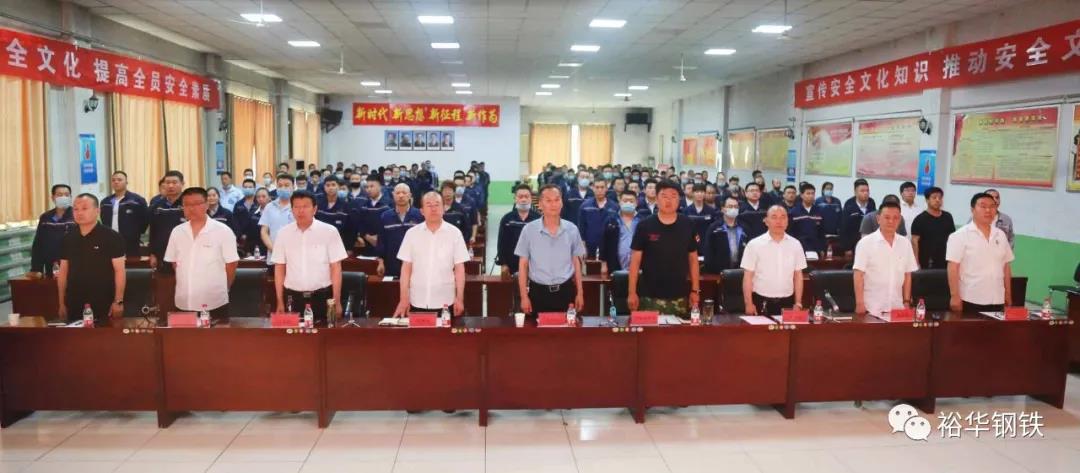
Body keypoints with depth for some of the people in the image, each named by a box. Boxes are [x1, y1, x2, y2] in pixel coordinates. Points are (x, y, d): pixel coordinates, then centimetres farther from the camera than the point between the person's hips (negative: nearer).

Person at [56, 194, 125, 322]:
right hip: (74, 304, 5)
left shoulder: (111, 237, -7)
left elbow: (119, 270, -8)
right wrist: (62, 303, 10)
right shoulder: (67, 239, 8)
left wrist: (118, 301, -13)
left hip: (104, 304, -4)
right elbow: (63, 271, 12)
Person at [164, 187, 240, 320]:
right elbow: (175, 263, 14)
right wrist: (185, 285, 9)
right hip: (184, 303, 4)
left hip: (214, 303, -4)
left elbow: (231, 264, -3)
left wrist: (221, 290, 4)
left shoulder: (223, 231, -7)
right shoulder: (177, 232, 6)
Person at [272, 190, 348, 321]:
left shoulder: (329, 232, -5)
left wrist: (336, 302, -6)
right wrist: (280, 302, 6)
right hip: (293, 297, 2)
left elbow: (336, 267, -4)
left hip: (322, 297, -2)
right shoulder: (283, 233, 3)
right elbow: (279, 268, 7)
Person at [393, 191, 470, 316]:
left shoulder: (454, 233, -1)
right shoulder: (412, 233, 2)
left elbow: (459, 268, 0)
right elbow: (406, 268, 4)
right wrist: (404, 298, -1)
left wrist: (460, 298, -5)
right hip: (417, 302, 1)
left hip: (445, 302, -1)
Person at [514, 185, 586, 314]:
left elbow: (576, 262, 9)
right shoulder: (529, 229, -4)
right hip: (538, 292, -1)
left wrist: (580, 293, 7)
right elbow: (523, 265, 0)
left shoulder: (572, 229, 1)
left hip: (565, 291, 1)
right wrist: (524, 296, -3)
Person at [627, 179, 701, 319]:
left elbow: (693, 259, 8)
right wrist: (632, 292, -6)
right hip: (650, 296, -2)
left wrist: (695, 290, 4)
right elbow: (635, 261, -2)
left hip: (680, 296, 2)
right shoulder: (644, 226, -4)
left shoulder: (687, 226, 3)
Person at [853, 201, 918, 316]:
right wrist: (859, 304, -13)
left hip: (897, 307, 4)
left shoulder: (905, 243, 8)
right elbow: (859, 275, -8)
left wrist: (906, 302, 8)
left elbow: (907, 275, 12)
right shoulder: (866, 242, -5)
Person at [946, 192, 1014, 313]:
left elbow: (1006, 266, 16)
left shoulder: (1001, 235, 11)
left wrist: (1008, 294, 14)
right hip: (970, 301, -5)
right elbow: (953, 268, -11)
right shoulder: (960, 235, -7)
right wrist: (955, 296, -16)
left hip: (997, 301, 6)